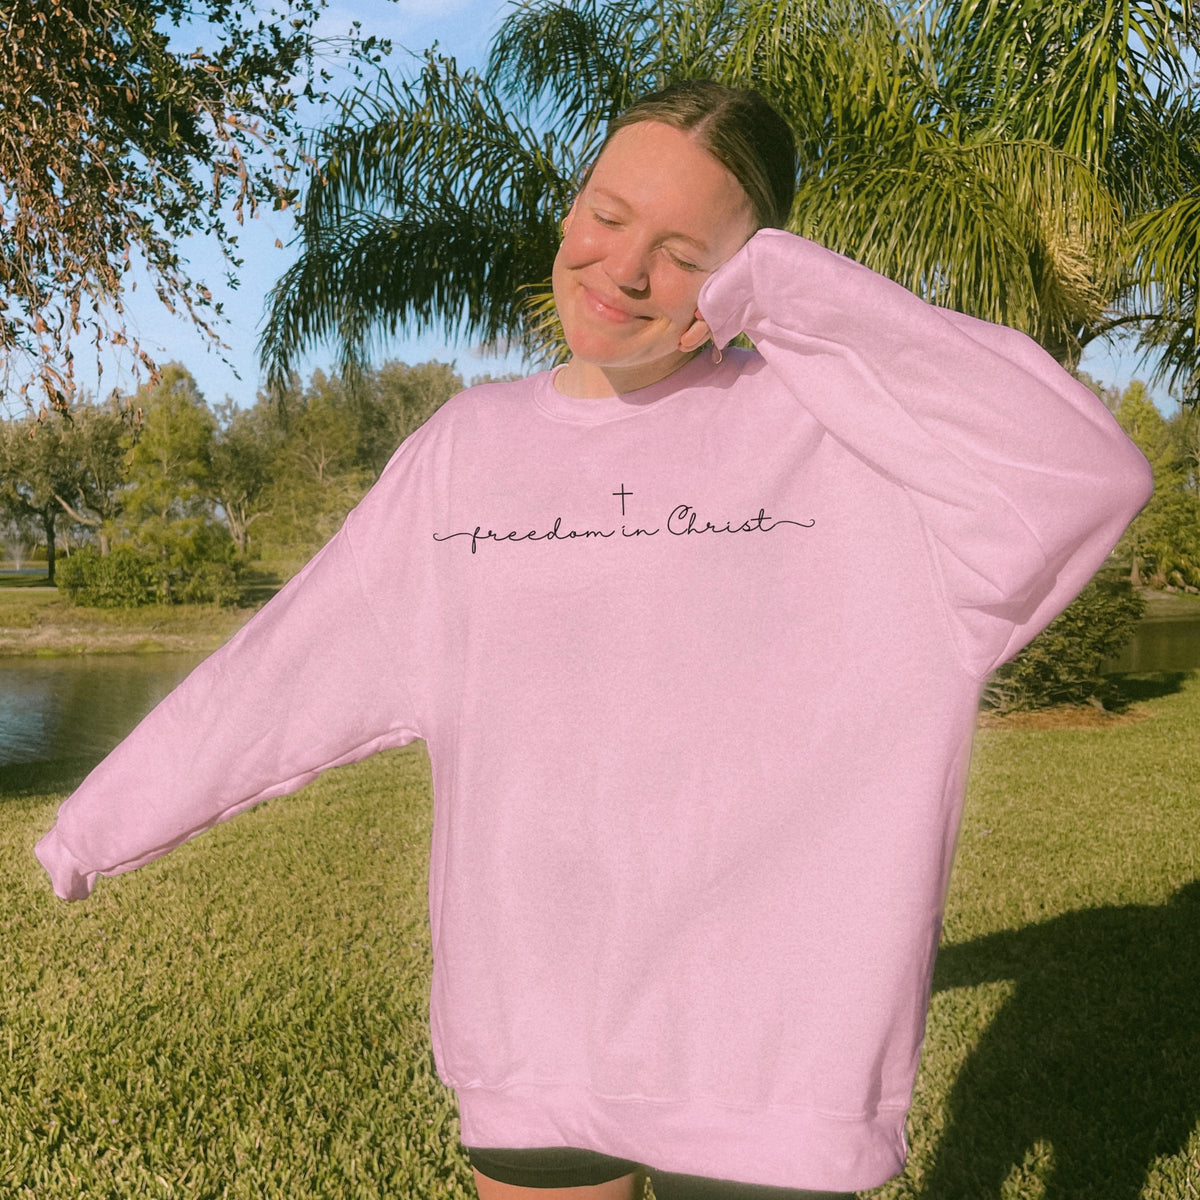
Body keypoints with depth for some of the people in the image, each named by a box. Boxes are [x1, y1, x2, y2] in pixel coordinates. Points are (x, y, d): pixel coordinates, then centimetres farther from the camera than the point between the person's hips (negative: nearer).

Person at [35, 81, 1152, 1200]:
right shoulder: (468, 446, 4)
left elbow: (1082, 475, -23)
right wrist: (106, 814, 18)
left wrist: (787, 294, -19)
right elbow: (284, 666, 11)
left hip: (761, 1035, -3)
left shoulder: (816, 423, -8)